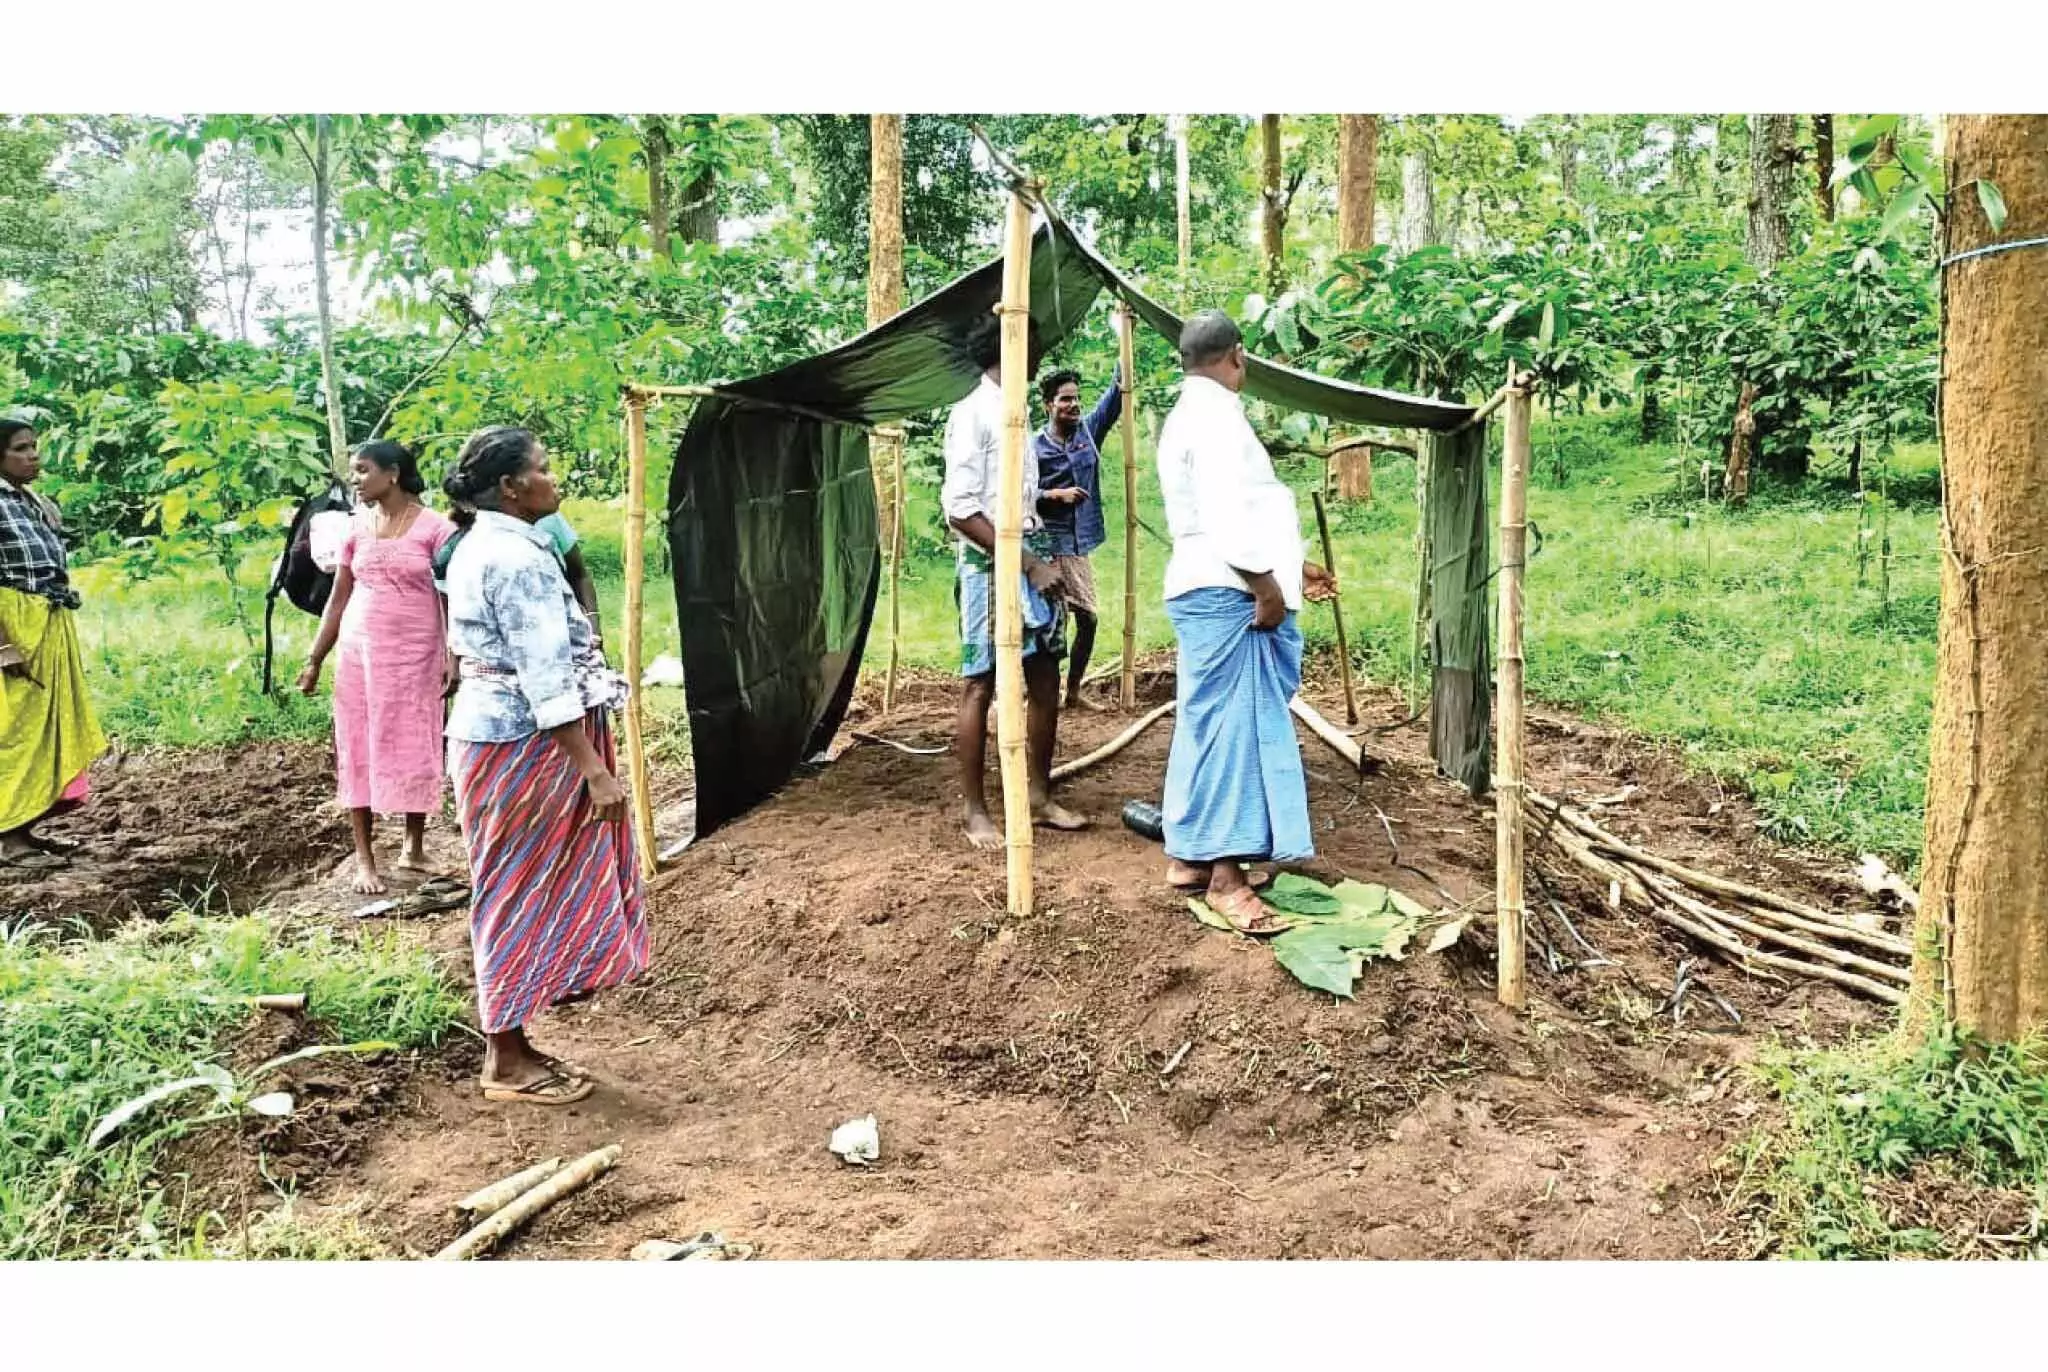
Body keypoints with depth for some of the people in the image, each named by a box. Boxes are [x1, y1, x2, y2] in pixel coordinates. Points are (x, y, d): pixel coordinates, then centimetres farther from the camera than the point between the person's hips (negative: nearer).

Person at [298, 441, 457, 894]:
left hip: (416, 657, -4)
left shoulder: (435, 528, -7)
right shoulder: (356, 527, 6)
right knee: (359, 751, 4)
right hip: (359, 654, 4)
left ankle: (414, 846, 21)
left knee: (414, 750, 5)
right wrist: (314, 660, 9)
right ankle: (364, 859, 11)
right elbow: (338, 600, 11)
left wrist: (454, 660, -14)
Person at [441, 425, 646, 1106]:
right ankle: (506, 1063, 12)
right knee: (523, 894, 0)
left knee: (515, 893, 17)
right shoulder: (519, 558, -20)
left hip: (488, 731, 10)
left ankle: (508, 1042, 27)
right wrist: (595, 769, -23)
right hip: (526, 744, -10)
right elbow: (547, 677, -24)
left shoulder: (477, 549, 12)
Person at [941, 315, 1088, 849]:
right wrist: (1029, 563, -17)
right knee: (980, 686, -1)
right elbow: (961, 510, -17)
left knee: (1046, 681, 10)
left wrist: (1044, 561, 11)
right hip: (991, 564, -8)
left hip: (1032, 558, 8)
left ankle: (1040, 797, 22)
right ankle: (976, 811, 7)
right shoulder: (972, 413, -10)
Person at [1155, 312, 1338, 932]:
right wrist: (1267, 585, -16)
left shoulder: (1189, 414, 21)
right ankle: (1224, 873, -6)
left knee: (1209, 725, 12)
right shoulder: (1215, 413, -12)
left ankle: (1189, 855, 18)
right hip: (1228, 593, -10)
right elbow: (1226, 515, -21)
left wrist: (1290, 570, 26)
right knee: (1232, 725, -9)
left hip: (1211, 590, 10)